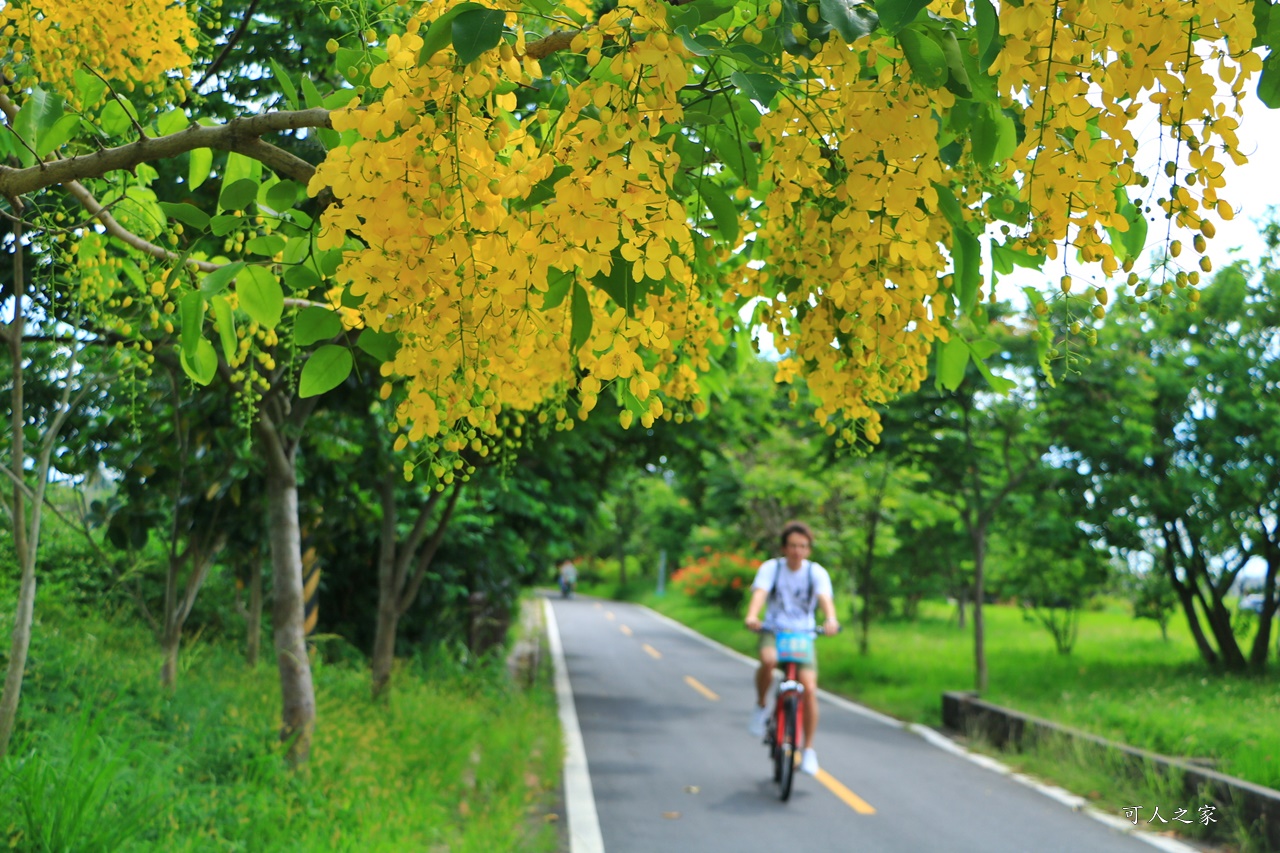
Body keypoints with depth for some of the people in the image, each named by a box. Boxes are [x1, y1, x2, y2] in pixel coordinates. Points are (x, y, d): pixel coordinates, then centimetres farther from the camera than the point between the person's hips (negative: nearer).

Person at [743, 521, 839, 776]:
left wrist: (831, 619, -42)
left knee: (809, 689, -15)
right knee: (768, 660, -35)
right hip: (773, 632, -1)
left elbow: (825, 597, -20)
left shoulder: (816, 572, -2)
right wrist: (752, 616, -43)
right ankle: (761, 706, -7)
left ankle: (808, 750, 0)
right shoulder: (770, 568, -4)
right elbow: (759, 592, -22)